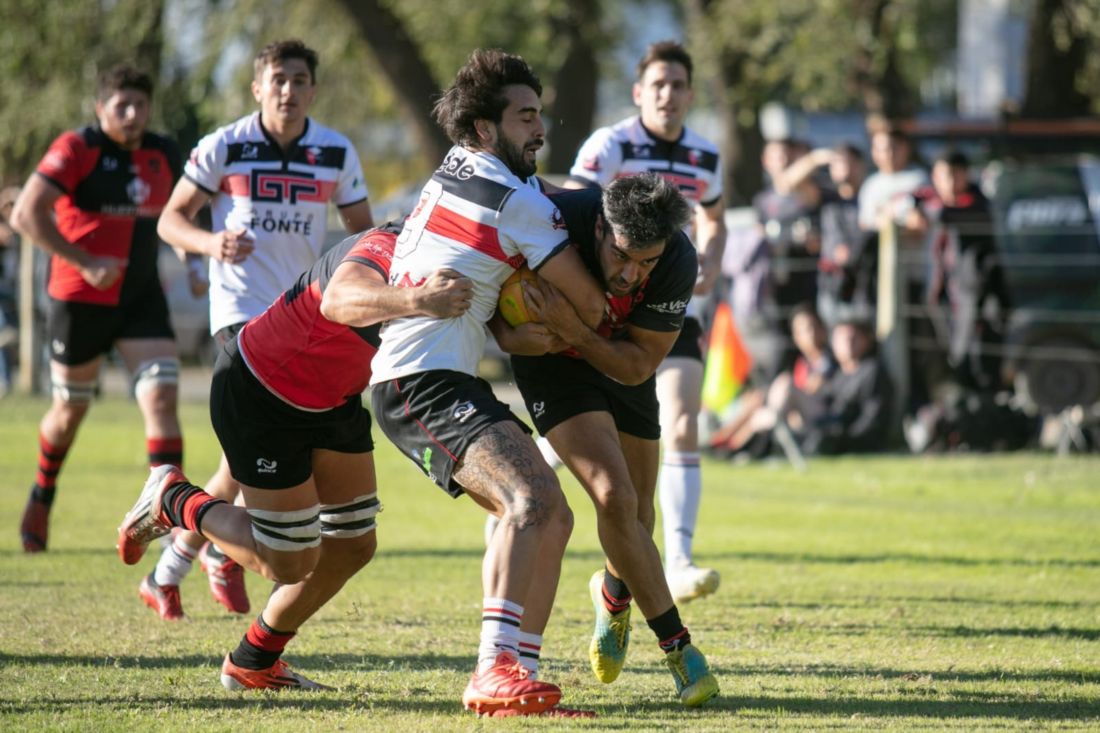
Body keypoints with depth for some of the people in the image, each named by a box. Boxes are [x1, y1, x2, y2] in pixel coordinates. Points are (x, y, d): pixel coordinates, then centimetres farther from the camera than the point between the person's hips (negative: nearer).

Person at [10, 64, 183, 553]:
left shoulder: (163, 155, 4)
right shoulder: (76, 150, -13)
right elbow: (25, 214, -22)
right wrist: (84, 263, -26)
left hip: (142, 298, 4)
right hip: (81, 301, -4)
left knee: (161, 399, -12)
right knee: (71, 408, 11)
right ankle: (42, 497, 38)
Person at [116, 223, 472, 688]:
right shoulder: (384, 250, -35)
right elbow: (339, 301, -58)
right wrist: (416, 301, -77)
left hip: (331, 400, 9)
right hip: (258, 392, -9)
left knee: (353, 545, 10)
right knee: (290, 563, -5)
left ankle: (252, 664, 29)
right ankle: (174, 502, 20)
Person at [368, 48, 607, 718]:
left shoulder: (456, 169, 16)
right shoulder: (519, 202, -11)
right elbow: (590, 304, -1)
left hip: (404, 379, 10)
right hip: (428, 384, -10)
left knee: (553, 517, 8)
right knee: (530, 500, -28)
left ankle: (521, 671, 4)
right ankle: (496, 669, -41)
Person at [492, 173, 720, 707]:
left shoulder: (679, 263, -30)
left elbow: (638, 366, -23)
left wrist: (571, 330, -37)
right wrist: (509, 334, -30)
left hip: (622, 366, 3)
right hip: (553, 365, -3)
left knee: (637, 513, 11)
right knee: (614, 497, -20)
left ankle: (614, 594, 47)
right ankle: (677, 647, -10)